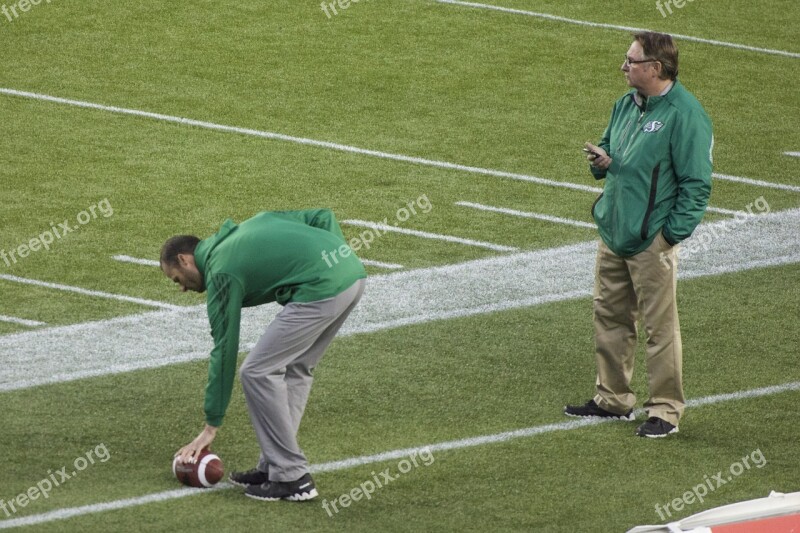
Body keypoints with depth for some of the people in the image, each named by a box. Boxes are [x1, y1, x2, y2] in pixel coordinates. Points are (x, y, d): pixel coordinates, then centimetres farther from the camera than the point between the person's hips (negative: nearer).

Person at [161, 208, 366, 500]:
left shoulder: (221, 273, 5)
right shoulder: (254, 224, 28)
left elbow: (224, 351, 5)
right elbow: (323, 217, 23)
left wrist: (210, 427, 11)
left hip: (321, 289, -9)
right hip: (353, 271, 9)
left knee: (257, 372, 1)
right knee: (294, 368, 22)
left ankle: (292, 477, 3)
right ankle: (274, 465, 26)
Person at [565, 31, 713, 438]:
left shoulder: (684, 114, -14)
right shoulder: (626, 105, 11)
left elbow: (697, 183, -15)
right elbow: (610, 150, 26)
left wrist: (672, 233, -17)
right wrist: (602, 160, 1)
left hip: (652, 240, -8)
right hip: (613, 234, 8)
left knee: (660, 326, -1)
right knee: (609, 316, 16)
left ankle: (666, 410, 5)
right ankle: (613, 399, 28)